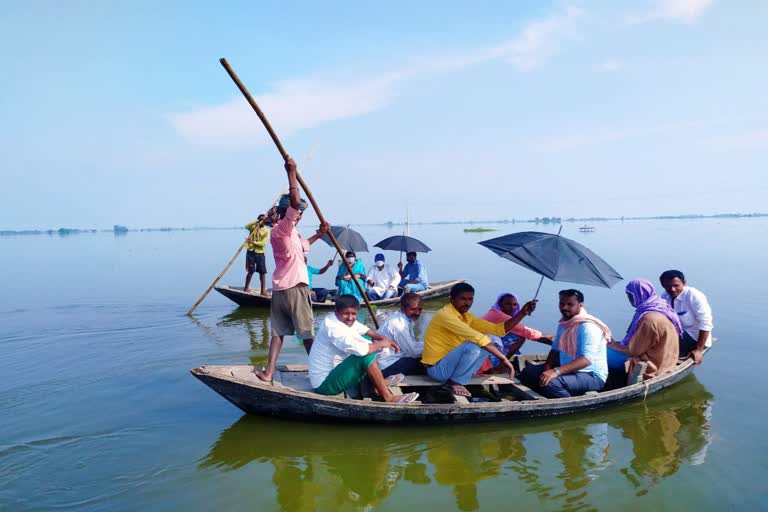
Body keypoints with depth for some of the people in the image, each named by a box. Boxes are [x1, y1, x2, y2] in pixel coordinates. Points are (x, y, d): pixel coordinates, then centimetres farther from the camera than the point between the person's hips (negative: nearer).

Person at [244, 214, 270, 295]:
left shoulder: (266, 231, 2)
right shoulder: (253, 227, 4)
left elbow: (263, 243, -9)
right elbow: (247, 226, -21)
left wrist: (253, 242, -19)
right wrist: (257, 221, -24)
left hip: (260, 253, 1)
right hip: (251, 252, -1)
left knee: (262, 272, -2)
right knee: (250, 271, 3)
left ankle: (263, 290, 4)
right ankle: (246, 288, 19)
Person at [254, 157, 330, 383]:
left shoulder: (287, 232, 17)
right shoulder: (283, 227, -12)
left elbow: (301, 245, 38)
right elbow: (294, 201, -30)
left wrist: (319, 234, 36)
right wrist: (291, 172, -27)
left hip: (279, 289, 9)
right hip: (294, 288, -9)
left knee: (278, 332, 8)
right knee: (307, 333, 3)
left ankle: (268, 372, 5)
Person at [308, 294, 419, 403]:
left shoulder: (345, 320, 0)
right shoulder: (333, 327, -28)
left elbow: (366, 330, 16)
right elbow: (360, 350, -37)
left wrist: (385, 339, -1)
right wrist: (381, 344, -18)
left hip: (333, 370, 10)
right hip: (325, 384, -10)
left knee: (366, 340, 12)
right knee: (367, 355, -26)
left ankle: (379, 381, 13)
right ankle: (388, 397, -15)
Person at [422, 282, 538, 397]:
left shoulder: (466, 317, 7)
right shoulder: (445, 315, -21)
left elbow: (497, 329, 3)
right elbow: (476, 336, -29)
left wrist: (522, 313, -5)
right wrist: (503, 358, -29)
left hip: (450, 364, 9)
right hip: (437, 368, -9)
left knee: (487, 345, 8)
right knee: (473, 346, -28)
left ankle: (455, 380, 3)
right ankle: (456, 383, -10)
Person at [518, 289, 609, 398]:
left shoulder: (588, 327, -19)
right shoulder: (563, 324, 10)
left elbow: (587, 359, -31)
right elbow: (555, 349, 14)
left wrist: (556, 371, -40)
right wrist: (548, 366, -8)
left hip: (592, 376, -9)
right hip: (568, 370, 9)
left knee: (551, 383, -34)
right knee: (527, 372, -2)